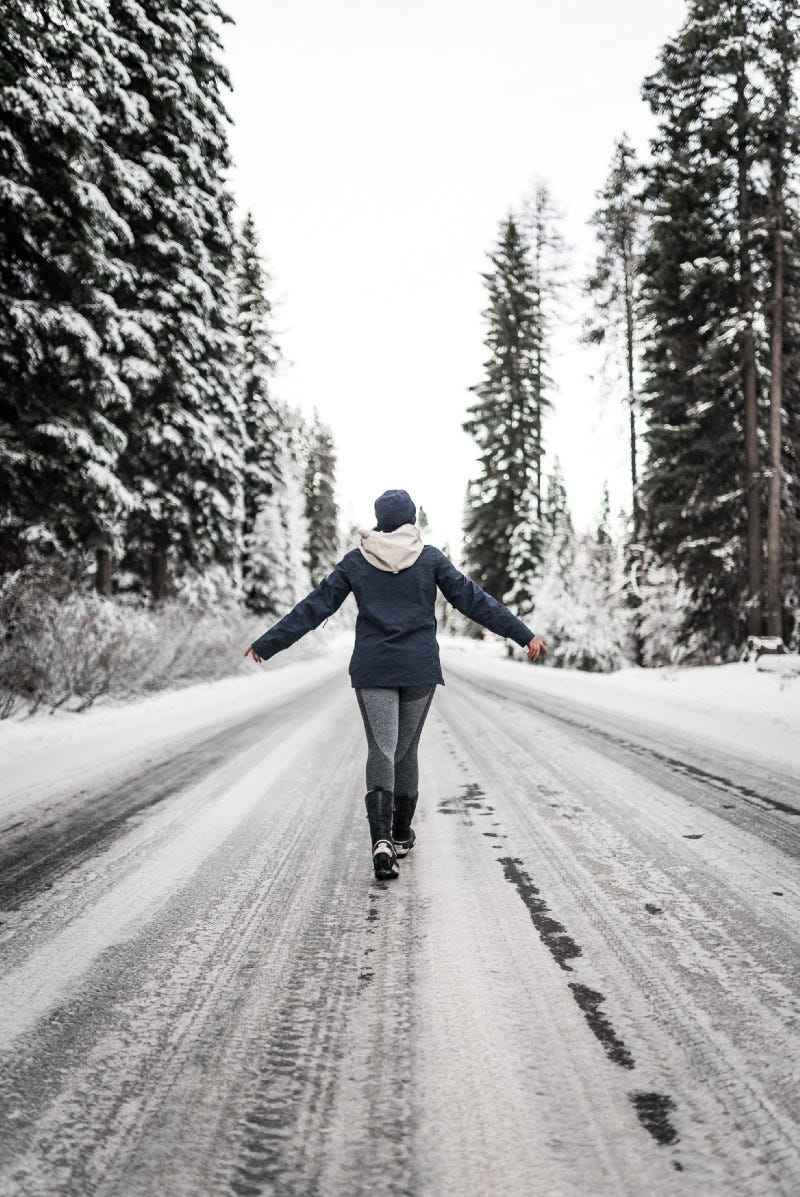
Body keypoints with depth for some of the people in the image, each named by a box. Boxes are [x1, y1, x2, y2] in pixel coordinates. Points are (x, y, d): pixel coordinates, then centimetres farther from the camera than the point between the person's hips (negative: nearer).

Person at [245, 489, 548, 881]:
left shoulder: (355, 561, 2)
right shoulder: (430, 558, 1)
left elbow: (314, 607, 2)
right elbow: (473, 600, -3)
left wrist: (267, 644, 8)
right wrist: (524, 635, 0)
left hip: (373, 669, 0)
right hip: (420, 668, 0)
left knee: (381, 752, -5)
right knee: (406, 749, 16)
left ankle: (381, 839, -26)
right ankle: (401, 834, 27)